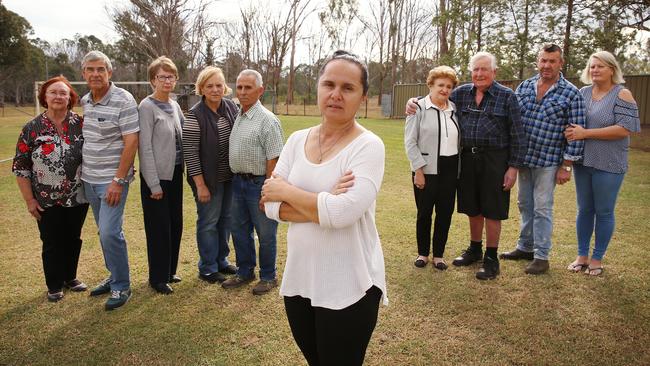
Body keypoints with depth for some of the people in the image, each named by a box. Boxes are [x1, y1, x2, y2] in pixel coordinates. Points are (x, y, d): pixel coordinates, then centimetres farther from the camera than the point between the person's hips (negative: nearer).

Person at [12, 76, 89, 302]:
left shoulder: (81, 125, -3)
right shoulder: (32, 129, -5)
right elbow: (20, 167, -3)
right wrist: (29, 201, -5)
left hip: (78, 198, 1)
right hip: (47, 201, -1)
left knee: (73, 239, 14)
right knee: (52, 243, 8)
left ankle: (70, 277, 35)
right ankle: (54, 286, 26)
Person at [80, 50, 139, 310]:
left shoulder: (123, 100, -14)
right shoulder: (85, 101, 8)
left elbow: (131, 142, -17)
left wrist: (118, 181, -19)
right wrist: (83, 171, 11)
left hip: (113, 180, -7)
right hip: (89, 179, 7)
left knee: (110, 232, -10)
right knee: (104, 231, 14)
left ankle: (121, 287, 6)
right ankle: (115, 276, 29)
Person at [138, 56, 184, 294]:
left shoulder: (174, 105, 9)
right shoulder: (147, 107, -11)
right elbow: (145, 148, -14)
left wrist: (184, 169, 4)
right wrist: (154, 184, -16)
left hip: (175, 173, 7)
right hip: (157, 176, -7)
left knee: (175, 224, 14)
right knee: (159, 228, 3)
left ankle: (170, 271, 29)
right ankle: (158, 278, 17)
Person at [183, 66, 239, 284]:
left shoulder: (231, 107, 1)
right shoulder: (195, 115, -16)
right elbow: (190, 152, -16)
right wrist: (200, 185, -17)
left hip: (230, 176, 6)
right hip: (209, 179, -6)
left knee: (226, 219, 16)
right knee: (209, 221, 5)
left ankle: (221, 261, 33)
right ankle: (207, 268, 21)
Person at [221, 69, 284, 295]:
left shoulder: (267, 120, -15)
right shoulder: (237, 117, 10)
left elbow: (273, 160, -18)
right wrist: (237, 179, 13)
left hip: (259, 183, -8)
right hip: (238, 181, 8)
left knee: (265, 234, 5)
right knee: (239, 231, 17)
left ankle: (268, 277, 22)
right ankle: (245, 272, 33)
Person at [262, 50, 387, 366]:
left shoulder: (368, 146, -14)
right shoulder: (297, 140, 3)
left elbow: (343, 212, -26)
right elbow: (271, 205, -4)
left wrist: (286, 190, -13)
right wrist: (323, 205, -19)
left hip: (348, 289, -5)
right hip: (298, 280, 6)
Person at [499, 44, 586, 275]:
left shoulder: (571, 94, -7)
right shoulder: (524, 87, 4)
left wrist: (566, 166, -10)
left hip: (548, 161, -5)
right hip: (523, 158, 5)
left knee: (542, 209, 1)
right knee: (525, 205, 15)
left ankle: (541, 256, 13)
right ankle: (525, 247, 29)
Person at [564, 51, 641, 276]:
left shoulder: (622, 94, -8)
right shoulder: (583, 93, 6)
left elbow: (624, 129, -17)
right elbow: (571, 122, 15)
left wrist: (585, 133, -20)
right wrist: (571, 132, -9)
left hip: (609, 165, -4)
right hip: (583, 162, 4)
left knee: (604, 212, 7)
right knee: (584, 209, 12)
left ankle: (597, 258, 21)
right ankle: (582, 255, 25)